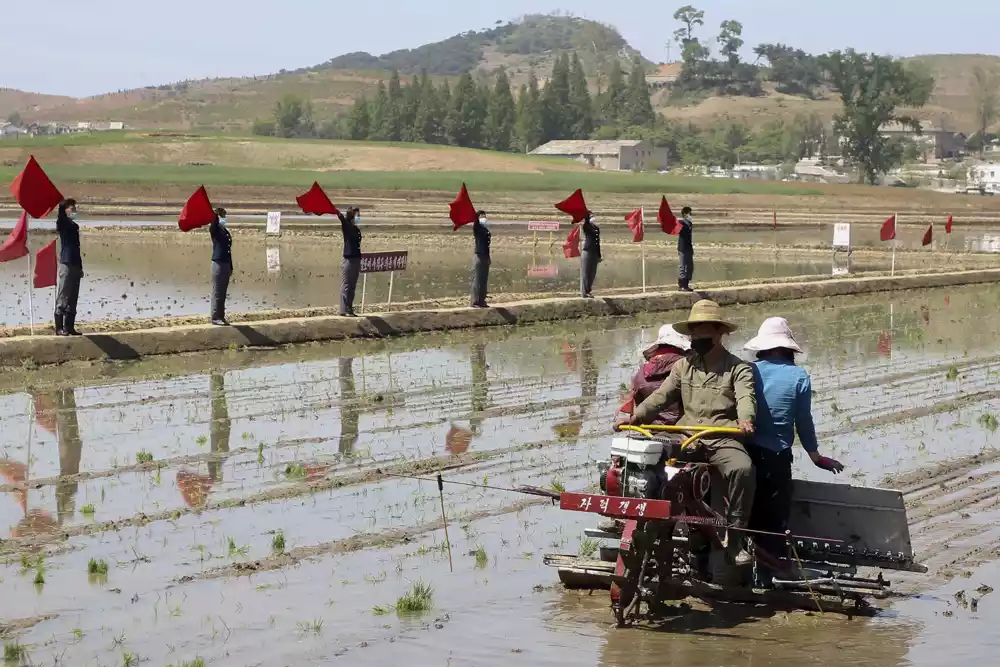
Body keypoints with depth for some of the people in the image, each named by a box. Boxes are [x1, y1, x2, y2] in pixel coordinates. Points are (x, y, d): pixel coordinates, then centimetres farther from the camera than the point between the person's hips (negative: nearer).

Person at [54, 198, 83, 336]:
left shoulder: (74, 225, 18)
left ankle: (69, 327, 14)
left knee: (72, 299, 9)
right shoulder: (63, 223, -3)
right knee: (63, 298, -7)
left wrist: (80, 267, 21)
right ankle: (59, 328, -7)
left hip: (75, 265, 8)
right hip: (66, 263, -8)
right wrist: (61, 204, -45)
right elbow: (60, 216, -28)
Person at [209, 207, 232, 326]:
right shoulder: (215, 230, -4)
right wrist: (215, 214, -49)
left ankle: (221, 316, 16)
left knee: (223, 293, 11)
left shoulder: (226, 231, 15)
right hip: (218, 263, -7)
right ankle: (215, 318, -1)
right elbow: (214, 223, -29)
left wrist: (231, 267, 20)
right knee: (217, 292, -4)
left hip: (226, 264, 7)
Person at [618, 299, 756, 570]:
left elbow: (746, 397, -12)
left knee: (742, 468, -33)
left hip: (723, 439, -4)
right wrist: (635, 416, -6)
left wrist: (745, 419, -35)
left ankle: (734, 537, -24)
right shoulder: (683, 366, 20)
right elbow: (662, 396, 11)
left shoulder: (738, 368, 6)